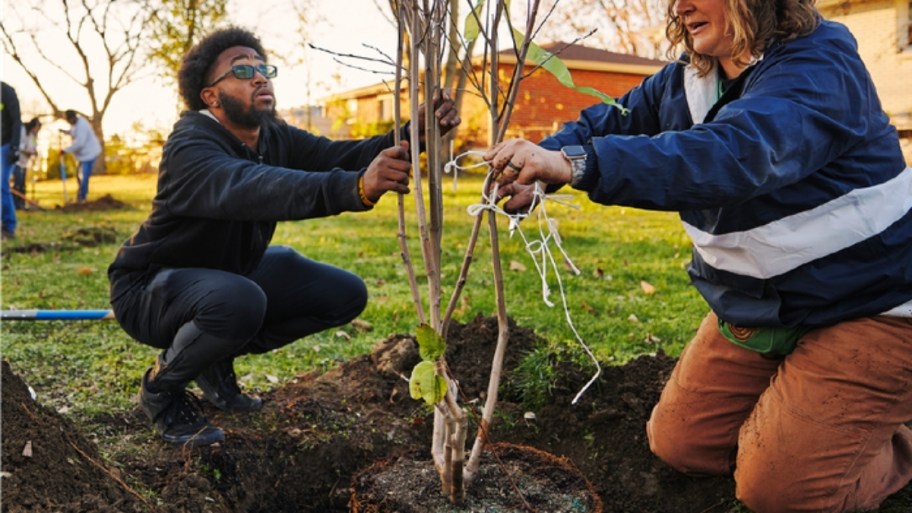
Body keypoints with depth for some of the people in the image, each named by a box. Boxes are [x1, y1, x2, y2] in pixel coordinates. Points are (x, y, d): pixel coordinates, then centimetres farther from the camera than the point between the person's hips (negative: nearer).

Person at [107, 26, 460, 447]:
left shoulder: (274, 138, -4)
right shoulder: (191, 147, -28)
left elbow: (342, 156, -18)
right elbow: (254, 190, -49)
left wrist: (413, 133, -37)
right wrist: (356, 189, -66)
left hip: (229, 272, 8)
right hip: (150, 288, -8)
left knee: (345, 294, -1)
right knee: (239, 301, -40)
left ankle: (217, 358, 11)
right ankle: (160, 386, -7)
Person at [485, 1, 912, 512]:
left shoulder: (820, 68, -25)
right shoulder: (684, 80, 0)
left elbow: (735, 152, -43)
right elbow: (608, 123, 1)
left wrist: (576, 163, -53)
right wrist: (536, 168, -21)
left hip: (864, 308, -7)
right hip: (754, 308, 7)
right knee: (680, 444, 7)